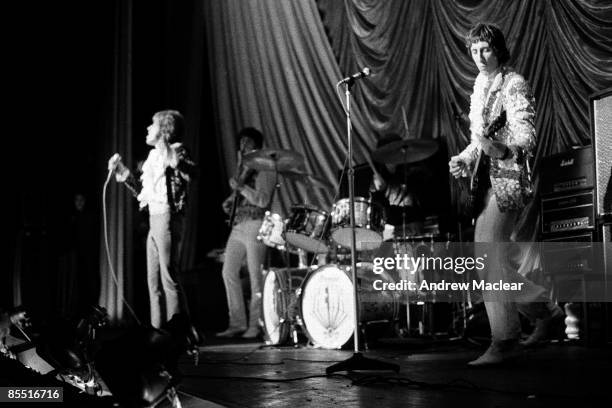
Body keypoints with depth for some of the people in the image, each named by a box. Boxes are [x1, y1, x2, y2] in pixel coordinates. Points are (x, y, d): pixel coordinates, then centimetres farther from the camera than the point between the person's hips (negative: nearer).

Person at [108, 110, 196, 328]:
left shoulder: (176, 150, -6)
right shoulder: (153, 156, 18)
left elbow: (191, 172, -25)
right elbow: (142, 191, 22)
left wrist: (172, 158, -36)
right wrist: (123, 173, 15)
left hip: (168, 218, -9)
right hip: (154, 220, 9)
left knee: (169, 277, -9)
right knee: (153, 279, 10)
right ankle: (159, 329, 16)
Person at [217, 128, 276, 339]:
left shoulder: (264, 170, -6)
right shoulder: (243, 167, 17)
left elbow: (263, 200, -17)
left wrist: (240, 187, -18)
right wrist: (230, 200, 10)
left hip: (255, 226, -8)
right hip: (238, 225, 8)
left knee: (255, 277, -5)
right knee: (228, 273, 4)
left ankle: (255, 325, 3)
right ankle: (237, 323, 10)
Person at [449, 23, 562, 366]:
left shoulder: (514, 85, -7)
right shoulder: (480, 87, 18)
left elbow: (527, 138, -17)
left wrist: (501, 148, -35)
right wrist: (464, 158, 9)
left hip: (508, 179, -9)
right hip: (486, 180, 9)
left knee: (488, 259, -14)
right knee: (491, 260, 8)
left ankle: (504, 341, -7)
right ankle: (544, 309, 23)